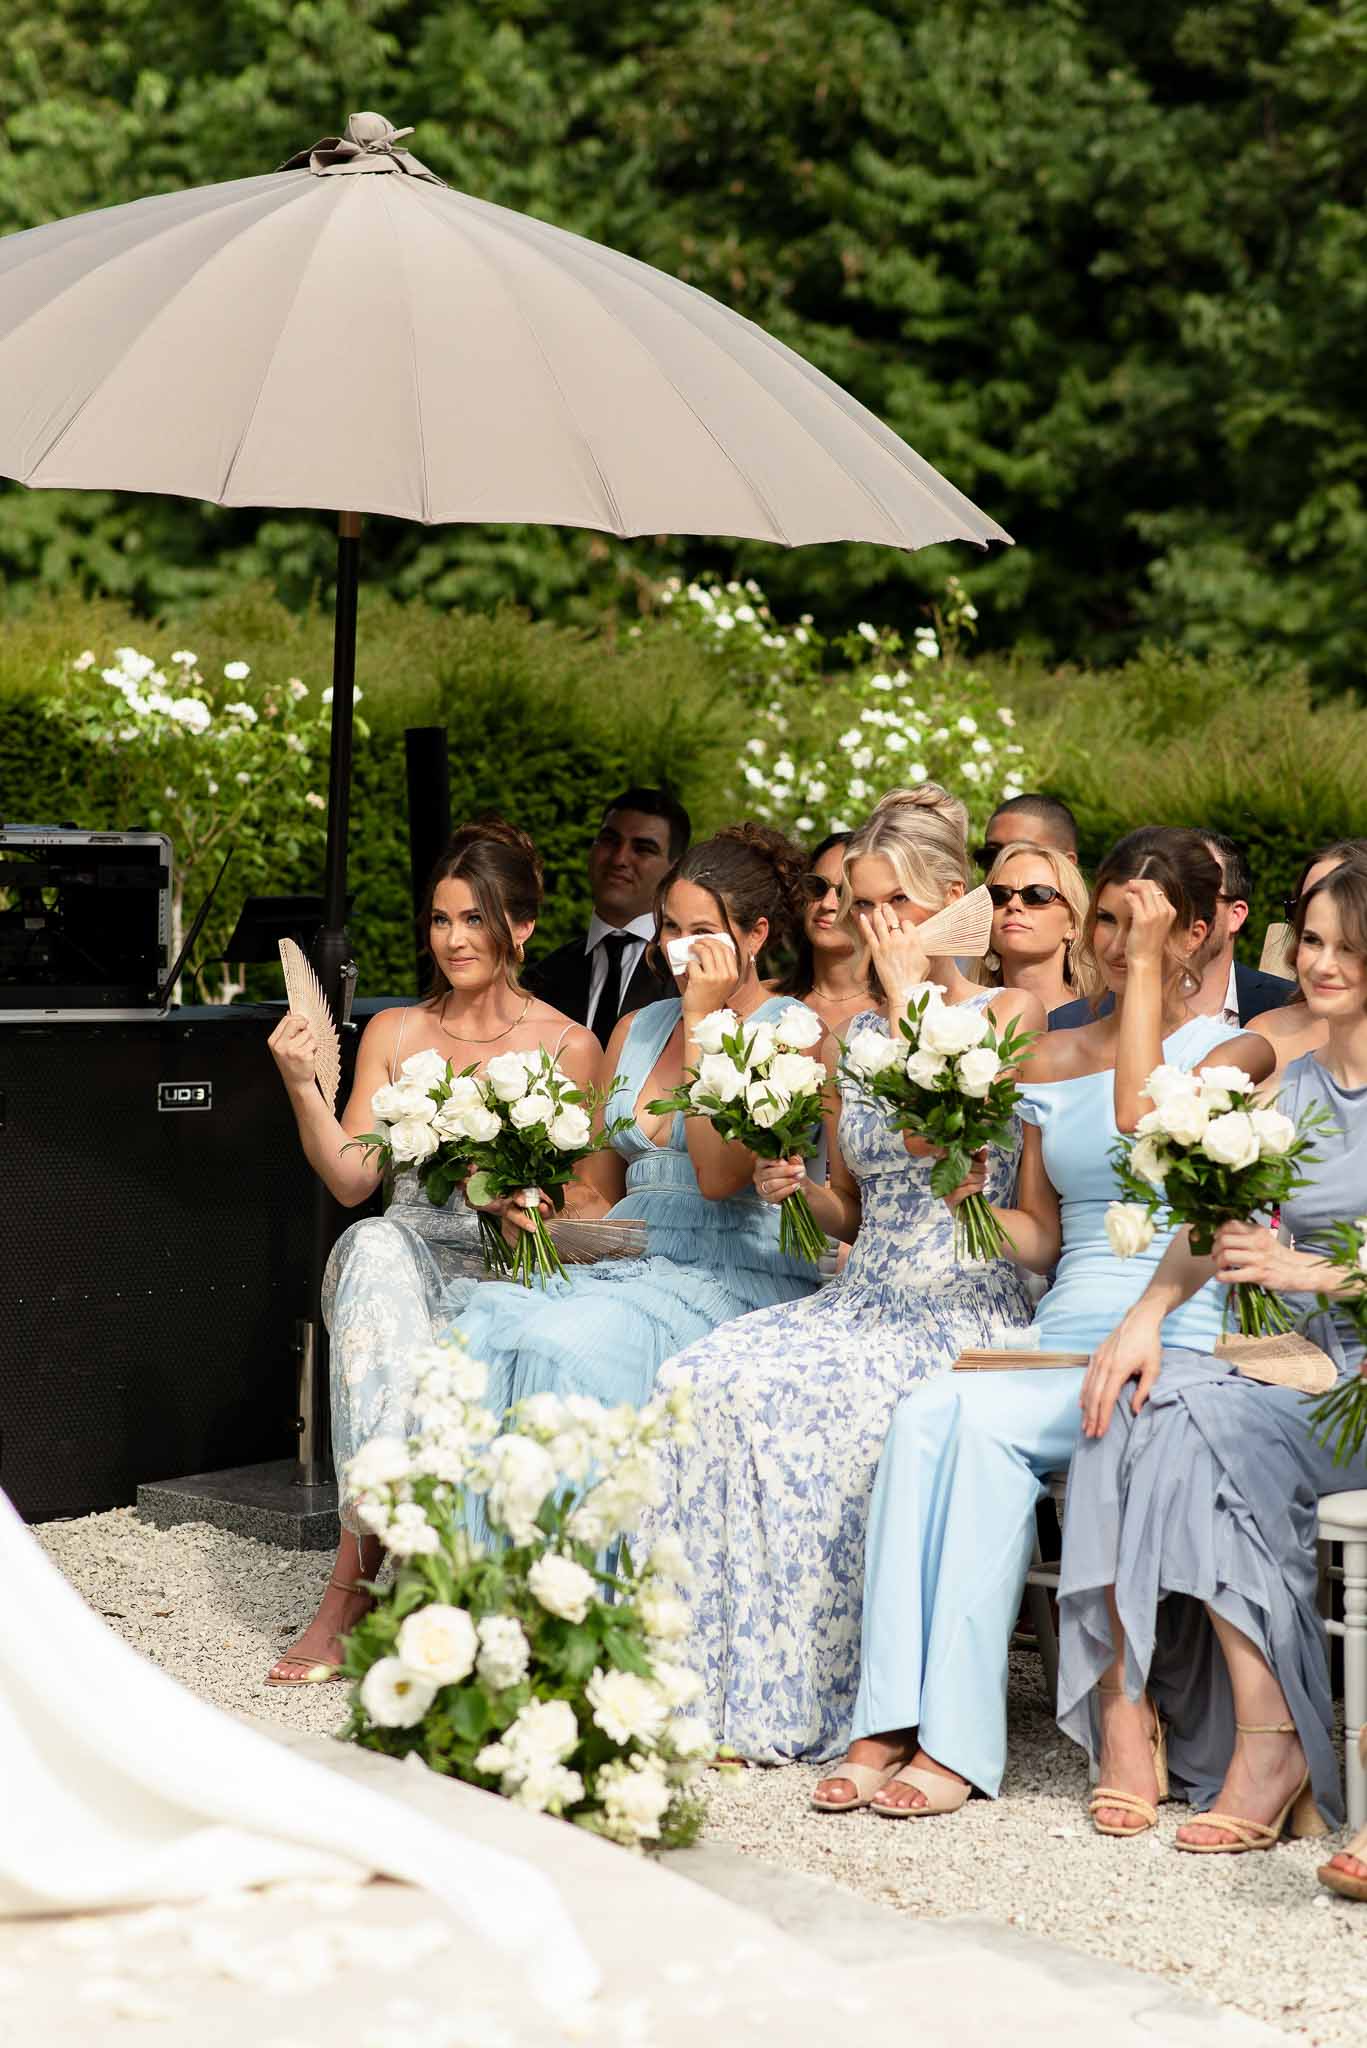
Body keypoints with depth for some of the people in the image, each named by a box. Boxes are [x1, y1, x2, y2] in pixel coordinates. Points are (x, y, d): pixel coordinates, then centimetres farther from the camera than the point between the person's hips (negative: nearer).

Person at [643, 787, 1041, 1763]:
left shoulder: (1010, 1012, -1)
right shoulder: (852, 1034, 16)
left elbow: (925, 1134, -18)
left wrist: (906, 995, -10)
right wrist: (798, 1184, 1)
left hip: (966, 1310, -6)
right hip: (862, 1300, 6)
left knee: (777, 1392, -30)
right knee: (699, 1378, -22)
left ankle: (792, 1696, -21)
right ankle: (709, 1680, -19)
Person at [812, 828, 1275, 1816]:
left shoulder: (1235, 1051, 4)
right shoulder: (1052, 1056, 19)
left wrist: (1147, 970, -10)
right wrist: (979, 1213, -2)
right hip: (1062, 1335, 5)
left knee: (981, 1419, -31)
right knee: (923, 1414, -28)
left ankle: (956, 1741, -29)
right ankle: (891, 1724, -31)